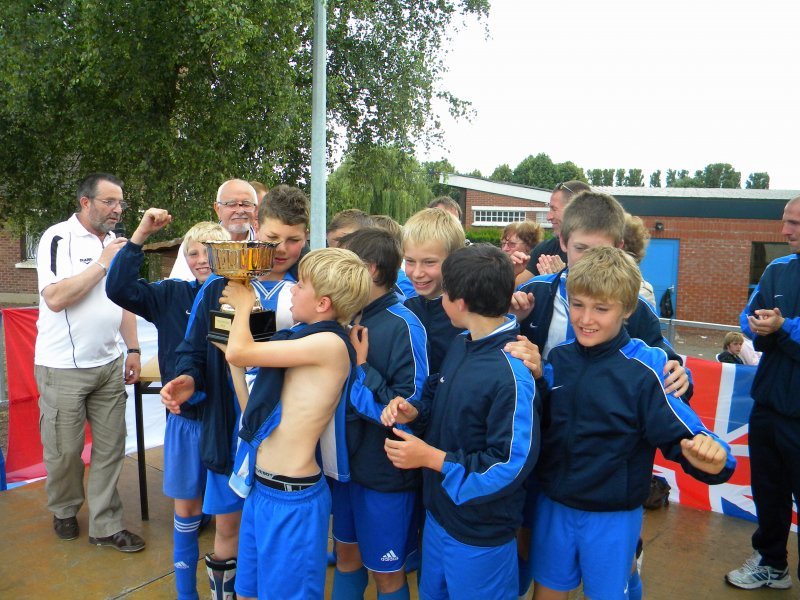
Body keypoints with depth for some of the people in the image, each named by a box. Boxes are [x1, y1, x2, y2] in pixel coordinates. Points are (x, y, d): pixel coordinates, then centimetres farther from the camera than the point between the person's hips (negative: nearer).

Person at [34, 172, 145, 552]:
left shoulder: (115, 243, 10)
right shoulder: (58, 238, -9)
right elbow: (55, 298, -19)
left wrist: (133, 349, 10)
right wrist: (103, 264, -17)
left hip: (109, 365, 5)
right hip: (63, 367, -5)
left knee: (110, 447, 6)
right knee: (64, 449, 8)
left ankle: (105, 525, 17)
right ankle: (64, 511, 34)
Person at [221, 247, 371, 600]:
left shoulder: (330, 343, -20)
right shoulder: (306, 336, 8)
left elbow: (238, 352, -20)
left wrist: (243, 304, -1)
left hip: (291, 497, -9)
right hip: (260, 487, 9)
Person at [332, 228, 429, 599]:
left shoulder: (403, 326, -21)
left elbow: (411, 408, -24)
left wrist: (360, 369, -23)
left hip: (386, 473, -6)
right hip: (346, 461, 7)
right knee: (346, 555, 24)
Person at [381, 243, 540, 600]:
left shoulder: (512, 373, -27)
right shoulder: (460, 344, -1)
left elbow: (512, 465, -27)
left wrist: (430, 457, -23)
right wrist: (413, 412, -7)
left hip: (479, 535, -8)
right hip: (438, 514, 8)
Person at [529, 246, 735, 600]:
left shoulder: (645, 369, -18)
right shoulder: (557, 359, -4)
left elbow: (679, 432, -18)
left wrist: (708, 455, -39)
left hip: (612, 516, -3)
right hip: (552, 506, 4)